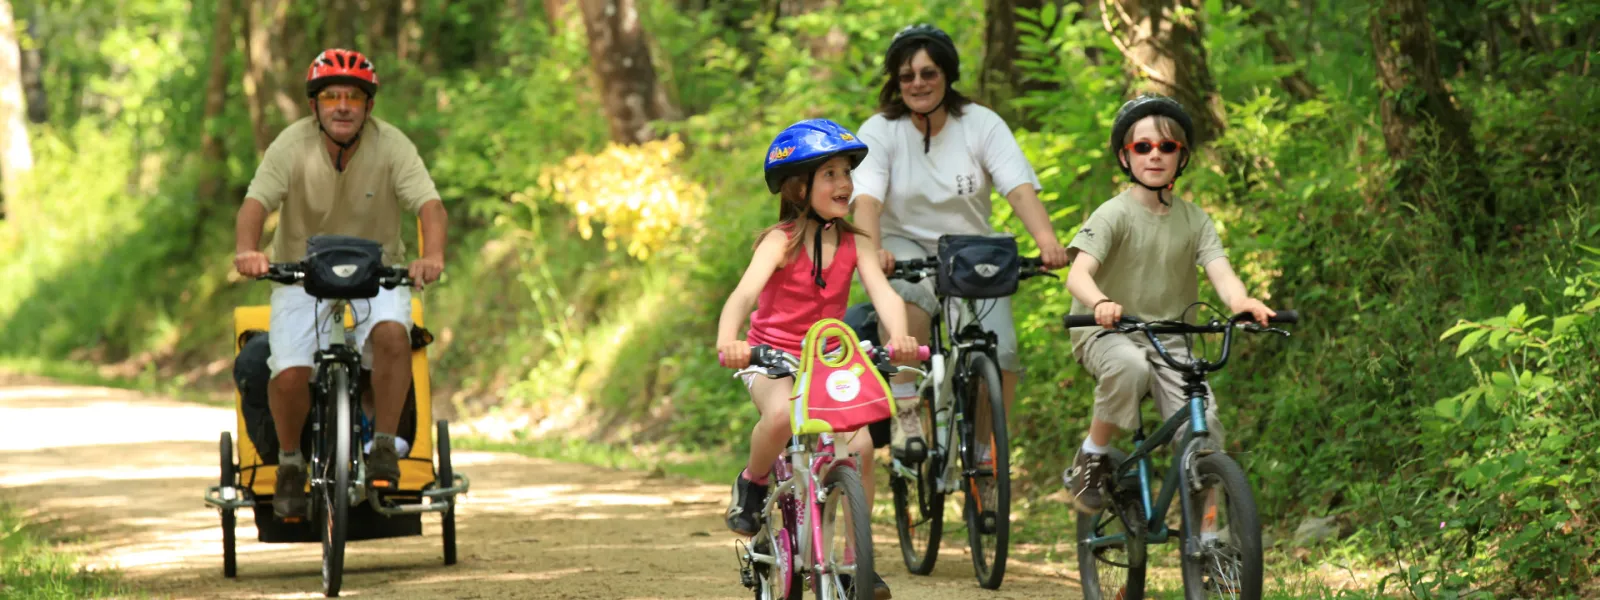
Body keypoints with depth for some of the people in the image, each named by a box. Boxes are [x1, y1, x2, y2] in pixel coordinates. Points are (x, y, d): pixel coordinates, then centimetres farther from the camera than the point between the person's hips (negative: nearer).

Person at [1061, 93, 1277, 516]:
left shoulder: (1194, 219, 3)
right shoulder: (1115, 214, -9)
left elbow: (1221, 272, -11)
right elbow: (1078, 274, -23)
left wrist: (1242, 302, -35)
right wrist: (1100, 303, -47)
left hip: (1168, 339, 3)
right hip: (1106, 333, -3)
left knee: (1205, 428, -17)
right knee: (1129, 366, -38)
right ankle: (1092, 458, -15)